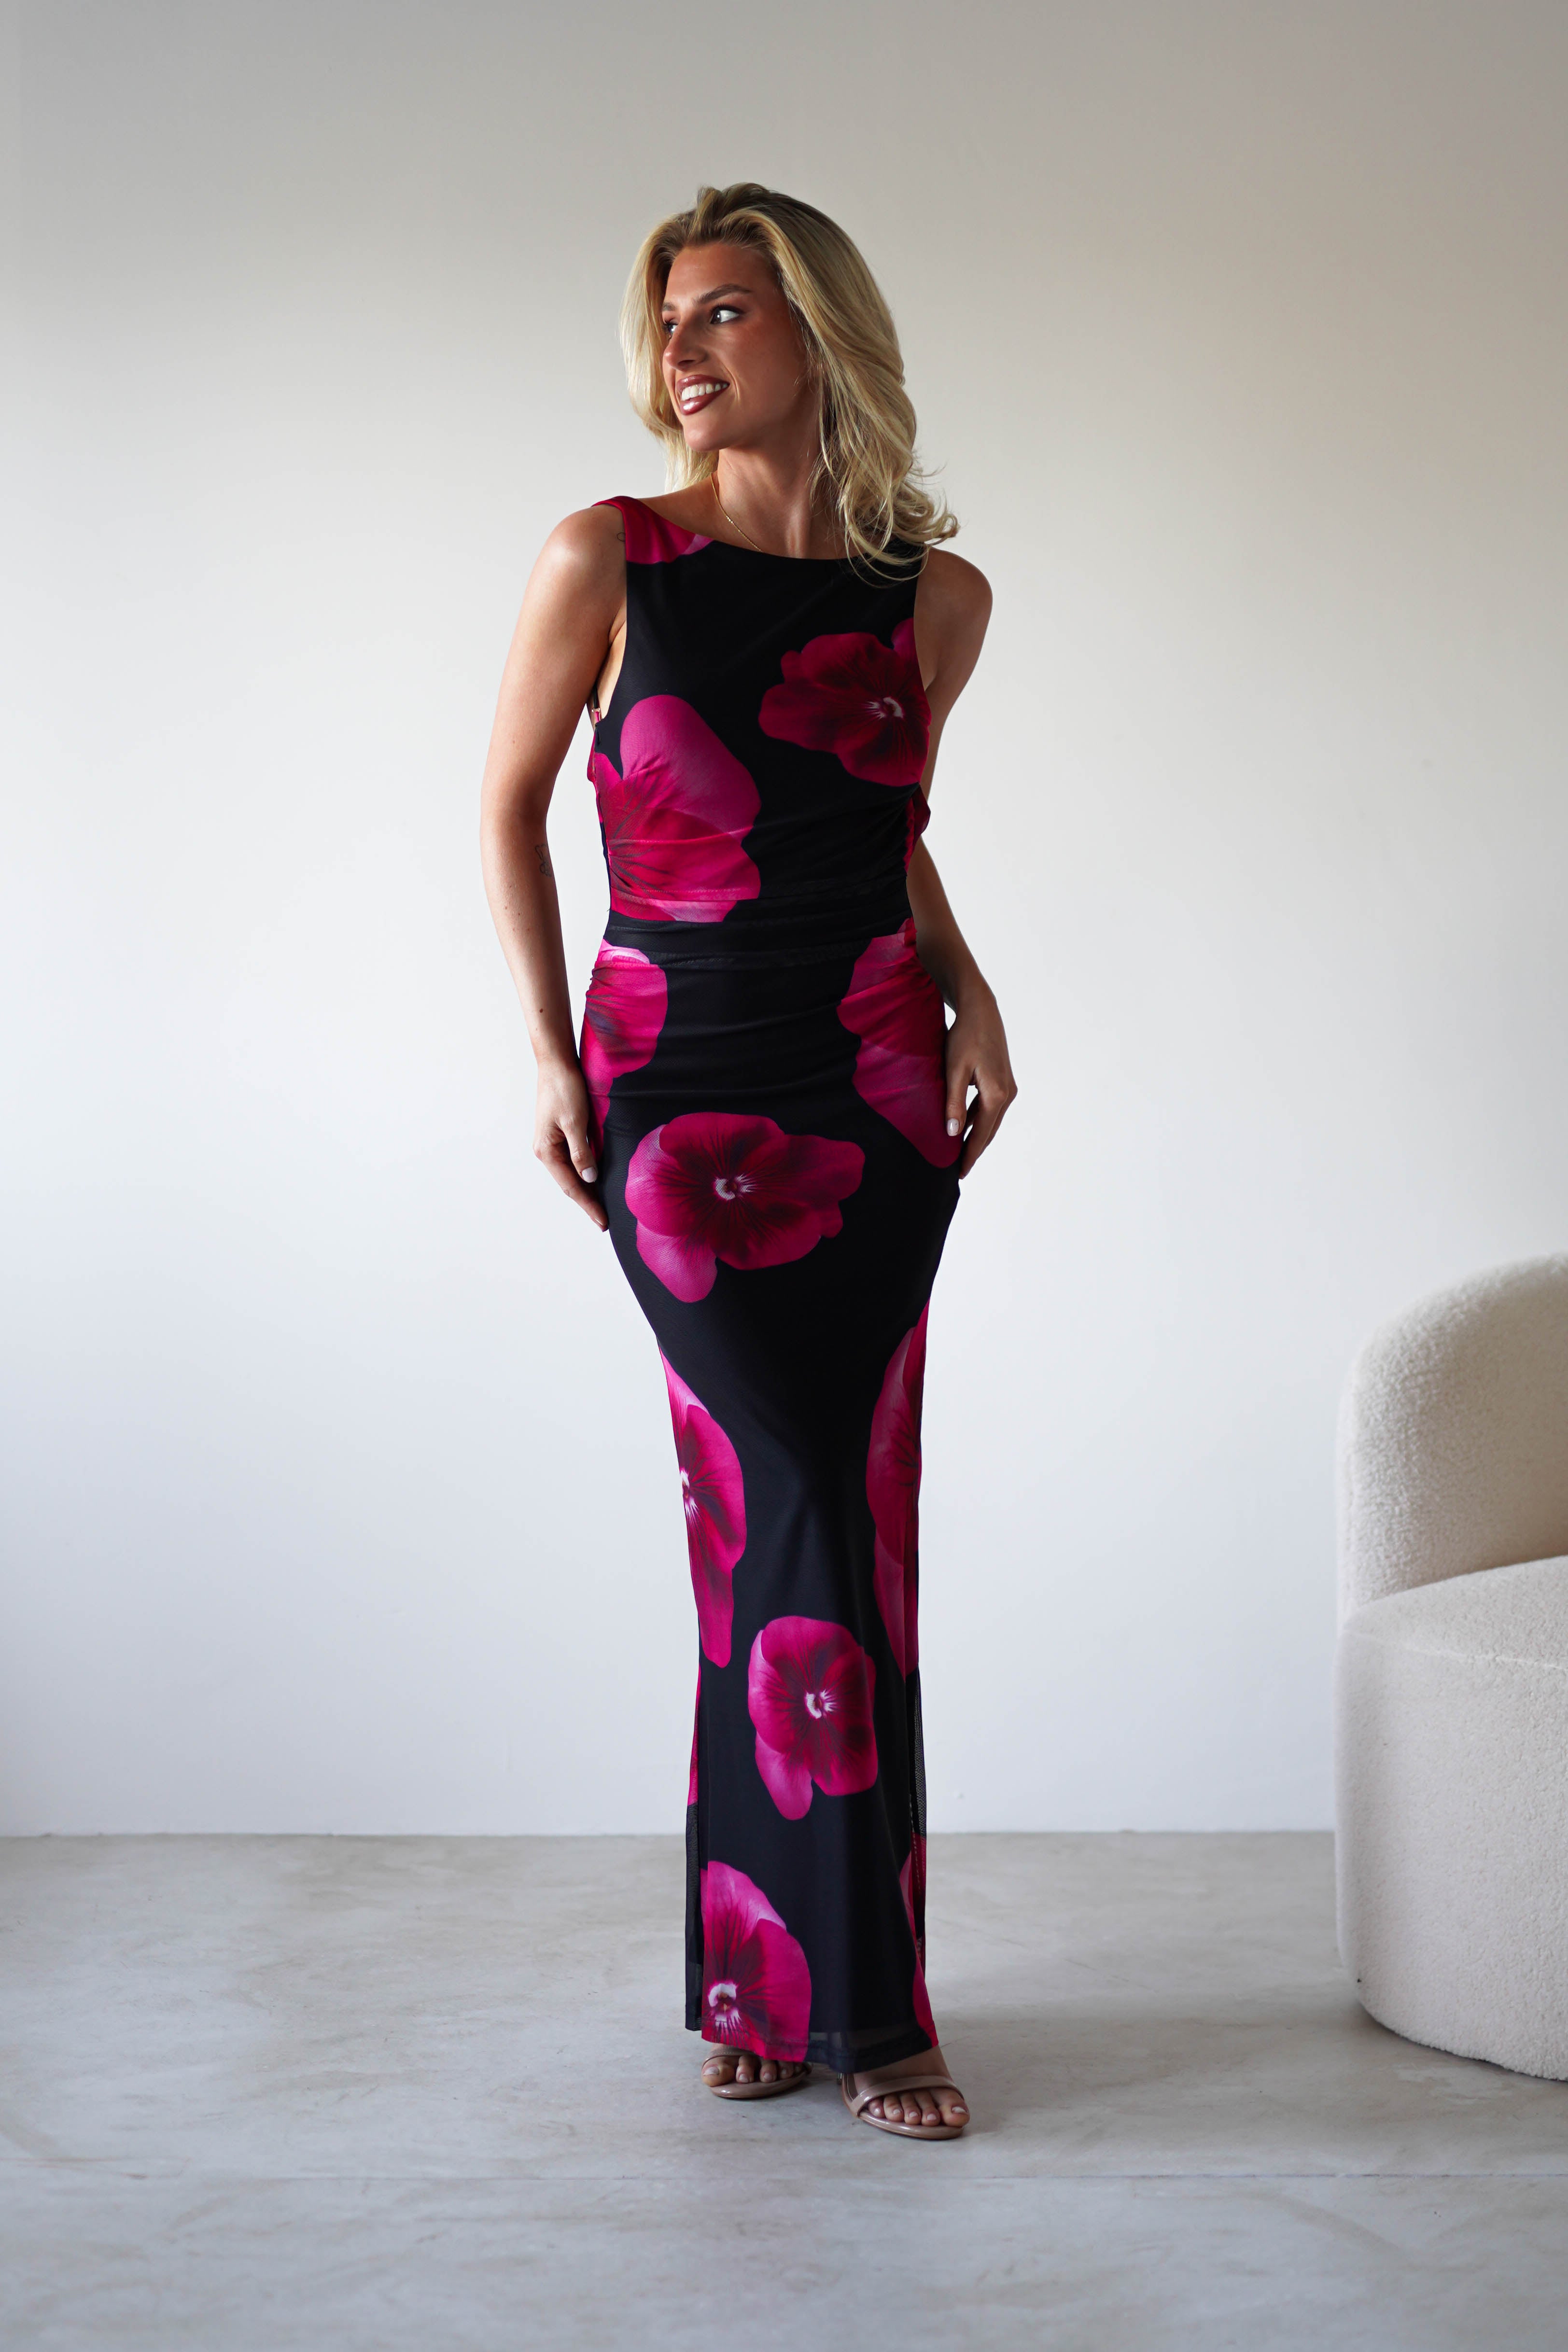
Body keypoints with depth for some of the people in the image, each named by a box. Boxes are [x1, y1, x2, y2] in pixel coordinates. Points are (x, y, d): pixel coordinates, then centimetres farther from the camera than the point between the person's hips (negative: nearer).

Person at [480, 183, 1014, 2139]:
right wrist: (550, 1052, -1)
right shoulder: (609, 561, -1)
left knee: (796, 1517, 2)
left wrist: (969, 990, 6)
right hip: (680, 1089, -2)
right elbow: (509, 806, 7)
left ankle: (763, 1969, 15)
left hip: (875, 1089, 3)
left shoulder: (937, 598, 7)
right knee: (809, 1505, -10)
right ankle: (851, 1993, 1)